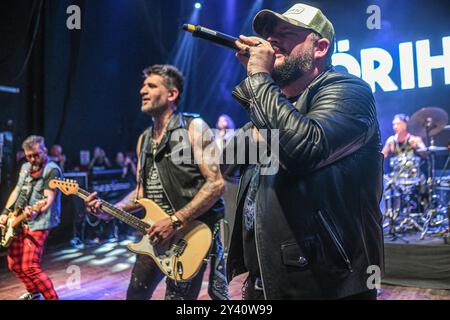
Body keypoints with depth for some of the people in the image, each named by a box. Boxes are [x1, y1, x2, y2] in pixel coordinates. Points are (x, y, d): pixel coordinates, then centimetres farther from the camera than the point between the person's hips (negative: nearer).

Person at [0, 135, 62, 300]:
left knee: (29, 267, -14)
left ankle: (53, 298, -1)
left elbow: (49, 198, -21)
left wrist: (35, 211, -40)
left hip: (37, 224, -9)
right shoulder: (25, 167, 13)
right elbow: (17, 190, 20)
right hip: (18, 222, 9)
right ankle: (33, 293, 36)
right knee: (14, 264, 15)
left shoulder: (52, 170, -13)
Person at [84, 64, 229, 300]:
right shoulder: (144, 139, 12)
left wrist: (175, 221, -22)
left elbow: (216, 182, -17)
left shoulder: (194, 127, -10)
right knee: (135, 293, 18)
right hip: (154, 233, 7)